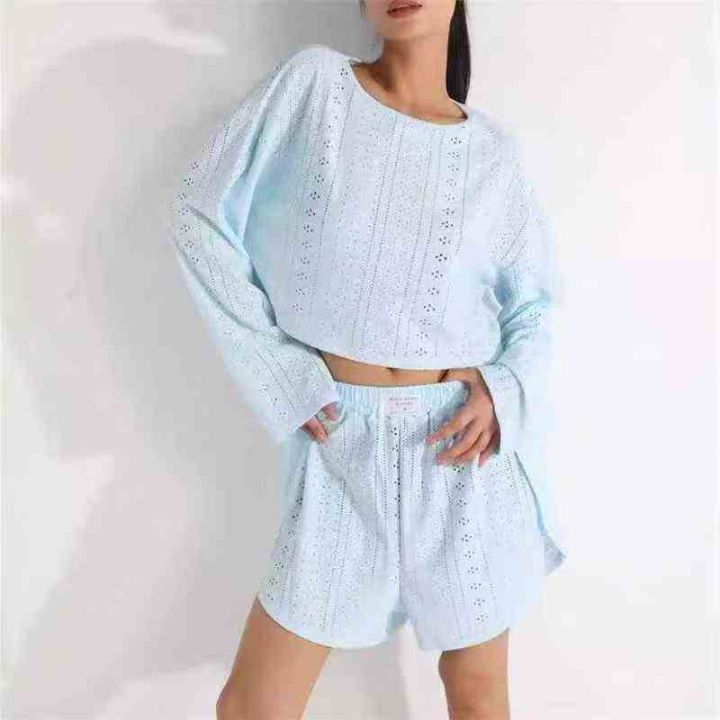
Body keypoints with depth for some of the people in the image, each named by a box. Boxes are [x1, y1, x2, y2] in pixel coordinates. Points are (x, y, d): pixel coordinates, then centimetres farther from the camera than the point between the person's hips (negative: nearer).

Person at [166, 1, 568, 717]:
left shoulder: (494, 152, 4)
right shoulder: (313, 81, -1)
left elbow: (534, 304, 12)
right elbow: (201, 213, 0)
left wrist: (505, 391, -8)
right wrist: (269, 365, -6)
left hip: (464, 444, 2)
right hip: (343, 444, -1)